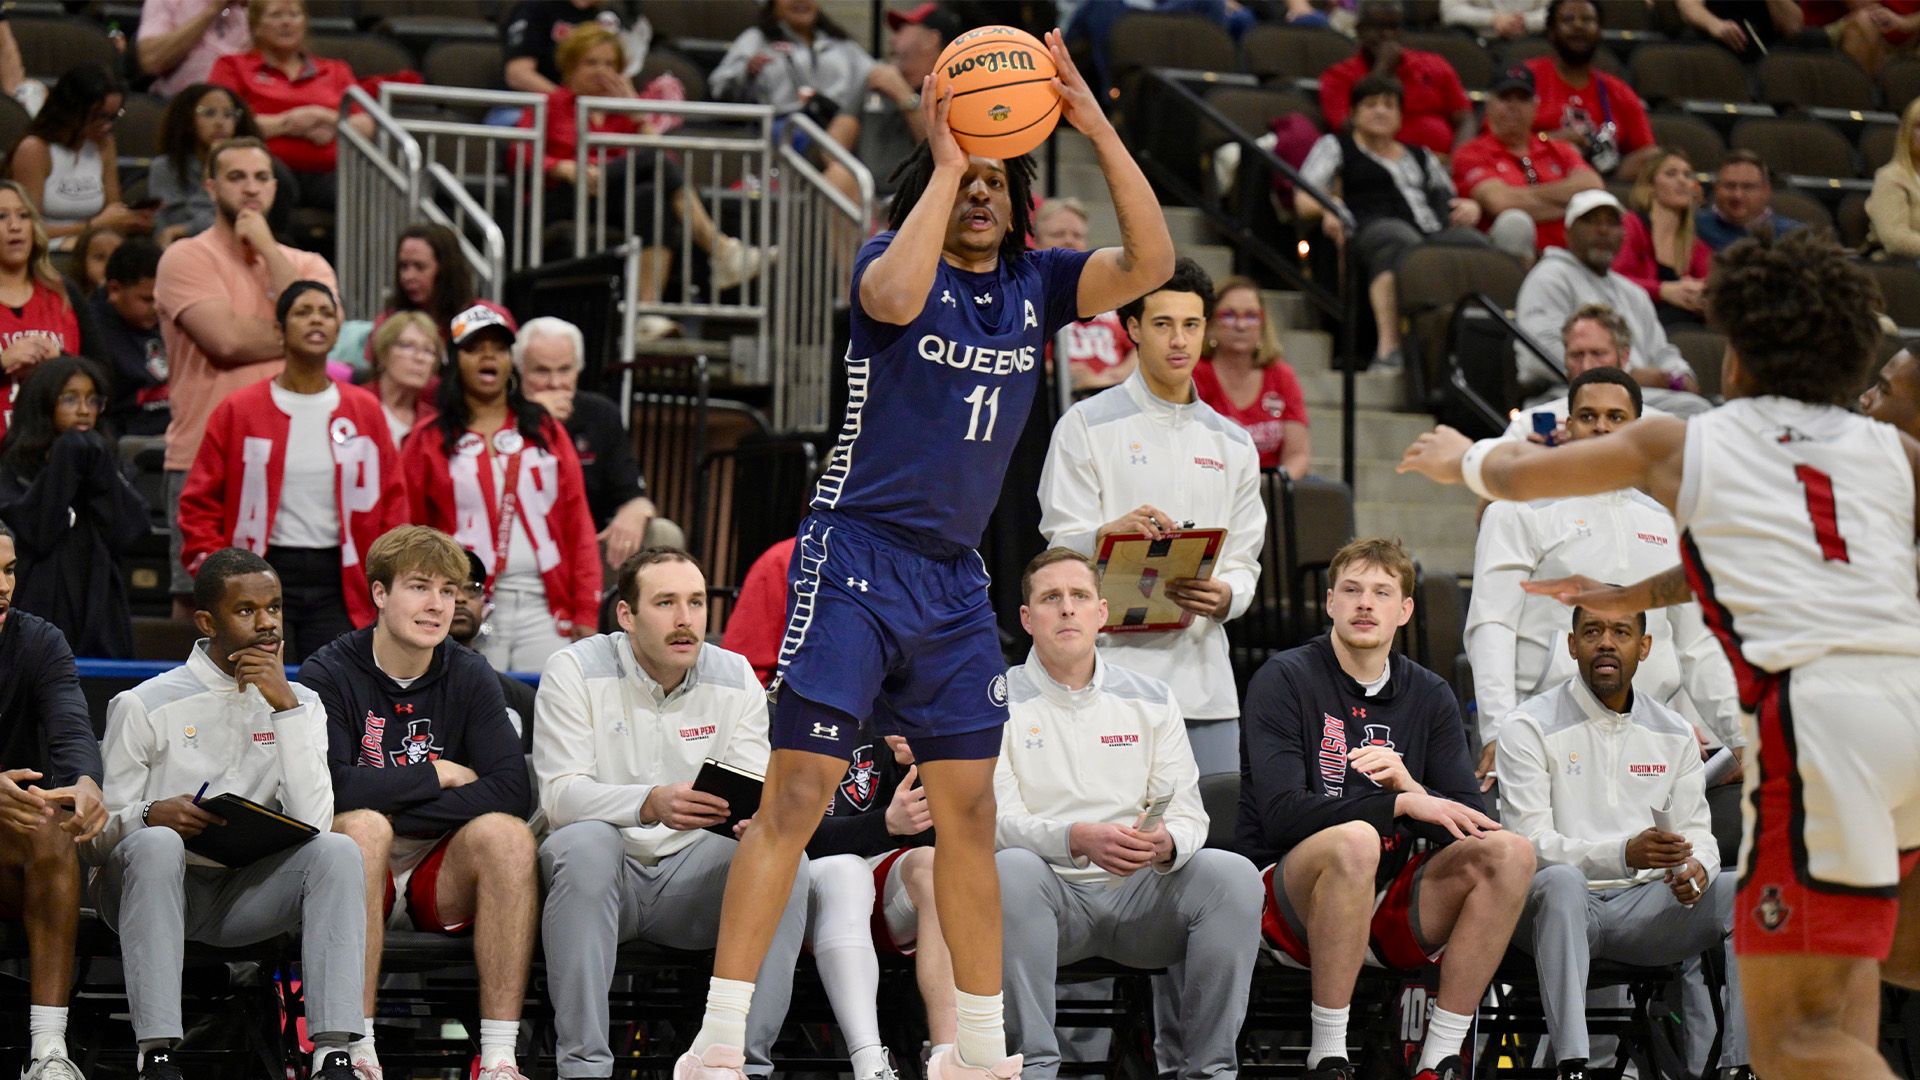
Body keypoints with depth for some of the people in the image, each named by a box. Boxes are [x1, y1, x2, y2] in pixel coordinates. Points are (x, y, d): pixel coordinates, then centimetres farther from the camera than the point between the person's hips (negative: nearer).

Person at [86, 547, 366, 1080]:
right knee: (155, 843, -35)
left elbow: (313, 824, -8)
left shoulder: (301, 705, 9)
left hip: (243, 894, 3)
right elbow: (98, 839, -3)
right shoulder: (144, 706, 0)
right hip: (149, 890, -2)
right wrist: (151, 815, -26)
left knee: (338, 851, -24)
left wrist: (285, 707, -11)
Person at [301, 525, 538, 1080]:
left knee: (504, 832, -26)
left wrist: (393, 805, -17)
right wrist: (438, 775, -11)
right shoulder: (328, 675, -4)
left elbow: (513, 792, -10)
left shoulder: (469, 677, 5)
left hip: (440, 879, 3)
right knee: (362, 824, -33)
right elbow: (331, 786, -21)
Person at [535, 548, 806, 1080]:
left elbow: (757, 794, -4)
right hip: (600, 874, -3)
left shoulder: (736, 679, 3)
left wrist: (763, 818, -31)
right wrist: (651, 804, -38)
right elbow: (559, 794, -19)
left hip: (688, 870, 3)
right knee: (587, 842, -36)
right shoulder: (576, 671, -7)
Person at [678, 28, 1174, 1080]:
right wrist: (942, 163, -23)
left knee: (970, 812, 9)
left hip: (954, 579, 6)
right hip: (854, 561, -6)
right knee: (794, 797, -11)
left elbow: (1150, 262, -7)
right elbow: (896, 297, -29)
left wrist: (1096, 126, -13)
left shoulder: (1036, 283, 8)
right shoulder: (892, 257, -5)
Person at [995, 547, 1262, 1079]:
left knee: (1234, 874, -25)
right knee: (1010, 869, -36)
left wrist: (1166, 843, -19)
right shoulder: (999, 702, 5)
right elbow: (998, 818, -7)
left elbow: (1189, 813, 7)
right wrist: (1079, 839, -26)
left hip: (1142, 895, 3)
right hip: (1054, 892, -3)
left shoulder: (1150, 699, 14)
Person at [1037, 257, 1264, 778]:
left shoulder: (1233, 443, 19)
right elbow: (1061, 547, -2)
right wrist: (1110, 534, -25)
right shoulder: (1087, 425, 4)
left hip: (1203, 676, 5)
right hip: (1114, 666, -5)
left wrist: (1223, 595, -7)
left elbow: (1244, 561, 17)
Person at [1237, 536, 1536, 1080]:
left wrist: (1410, 787, -20)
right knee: (1355, 839, -36)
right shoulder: (1285, 679, -4)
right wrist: (1401, 805, -24)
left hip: (1390, 908, 5)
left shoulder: (1429, 697, 11)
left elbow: (1470, 823, 1)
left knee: (1510, 853, -17)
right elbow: (1282, 814, -17)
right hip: (1296, 905, -5)